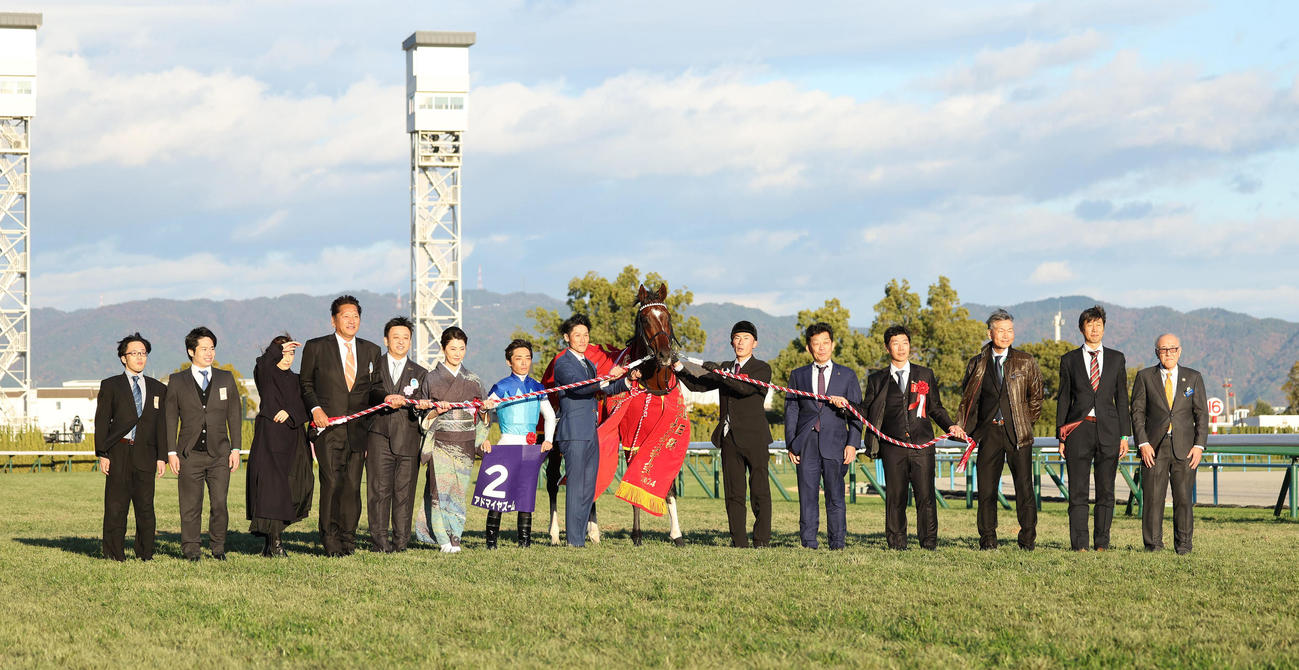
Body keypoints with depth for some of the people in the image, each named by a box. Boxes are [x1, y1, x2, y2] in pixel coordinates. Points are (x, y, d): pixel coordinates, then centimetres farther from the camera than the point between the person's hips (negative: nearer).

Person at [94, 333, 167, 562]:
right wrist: (102, 454, -6)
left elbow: (161, 424, 13)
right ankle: (114, 553, 5)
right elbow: (101, 421, 3)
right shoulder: (110, 386, 7)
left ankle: (145, 552, 9)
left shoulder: (157, 388, 14)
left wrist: (162, 457, 5)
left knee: (146, 506, 1)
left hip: (145, 454, 2)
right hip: (118, 453, -2)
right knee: (115, 506, -2)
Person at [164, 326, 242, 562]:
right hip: (190, 454, -1)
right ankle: (191, 549, 8)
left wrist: (235, 448, 5)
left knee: (219, 504, -3)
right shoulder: (177, 381, 7)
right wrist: (171, 452, 0)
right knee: (191, 506, 0)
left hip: (219, 454, 1)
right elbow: (171, 418, 6)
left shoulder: (226, 379, 11)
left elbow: (235, 414, 12)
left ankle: (218, 547, 10)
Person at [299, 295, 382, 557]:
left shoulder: (371, 351, 14)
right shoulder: (315, 348, 5)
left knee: (352, 485, 0)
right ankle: (331, 542, -3)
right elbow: (305, 384, 9)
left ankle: (348, 540, 9)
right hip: (328, 427, -3)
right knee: (332, 483, -10)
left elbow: (375, 388, 20)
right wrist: (315, 408, -5)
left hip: (358, 429, 3)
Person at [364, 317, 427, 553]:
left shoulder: (420, 373, 17)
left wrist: (403, 401, -17)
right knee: (379, 490, -6)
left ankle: (400, 540, 4)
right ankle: (380, 539, -3)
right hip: (379, 438, -1)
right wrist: (385, 398, -25)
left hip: (408, 440, 1)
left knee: (404, 491, 0)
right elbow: (368, 394, -6)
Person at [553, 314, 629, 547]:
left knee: (588, 489, 8)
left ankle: (581, 539, 12)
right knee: (576, 487, -9)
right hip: (574, 433, -8)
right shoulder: (563, 364, -7)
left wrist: (627, 380, 13)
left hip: (591, 434, 8)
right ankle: (574, 540, -8)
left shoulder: (589, 365, 20)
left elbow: (604, 390, 29)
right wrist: (607, 377, -36)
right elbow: (579, 386, -24)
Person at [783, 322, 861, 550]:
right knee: (807, 496, -1)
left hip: (835, 444, -1)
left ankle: (837, 544, 3)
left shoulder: (847, 375, 11)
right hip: (806, 445, 1)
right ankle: (808, 544, 2)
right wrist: (790, 445, 2)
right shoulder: (798, 376, 14)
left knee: (835, 497, -1)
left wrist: (852, 444, -4)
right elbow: (791, 411, 11)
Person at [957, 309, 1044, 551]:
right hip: (988, 432, 1)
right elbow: (966, 398, 16)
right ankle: (988, 539, 7)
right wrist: (966, 429, 8)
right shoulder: (977, 364, 9)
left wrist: (1026, 422, 12)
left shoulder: (1026, 362, 6)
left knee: (1024, 487, -4)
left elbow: (1035, 395, 14)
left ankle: (1028, 539, 4)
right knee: (986, 488, 0)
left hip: (1018, 432, -1)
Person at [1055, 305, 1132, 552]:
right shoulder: (1069, 360, 8)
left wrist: (1125, 434, 4)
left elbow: (1122, 398, 11)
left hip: (1108, 430, 1)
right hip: (1079, 430, -1)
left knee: (1106, 492, 1)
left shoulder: (1116, 358, 11)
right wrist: (1061, 437, 2)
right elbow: (1064, 399, 8)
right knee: (1078, 492, -3)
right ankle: (1079, 544, -1)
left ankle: (1102, 543, 7)